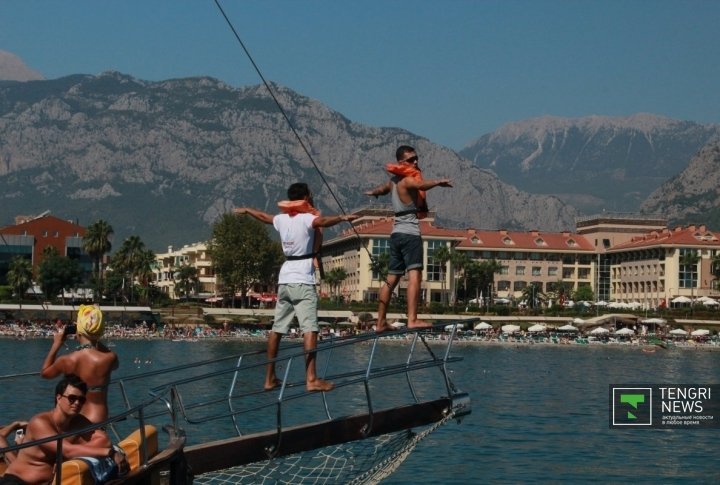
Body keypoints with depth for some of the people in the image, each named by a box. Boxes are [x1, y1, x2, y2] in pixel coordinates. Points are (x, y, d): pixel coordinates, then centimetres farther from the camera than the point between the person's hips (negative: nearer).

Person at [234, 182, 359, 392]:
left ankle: (270, 378, 18)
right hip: (302, 280, -8)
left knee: (277, 328, 12)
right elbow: (322, 221, -31)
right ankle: (311, 379, -24)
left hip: (284, 279, 8)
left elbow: (263, 216, 33)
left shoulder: (282, 219, 13)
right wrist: (342, 218, -39)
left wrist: (246, 210, 51)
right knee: (309, 328, -14)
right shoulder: (306, 218, -8)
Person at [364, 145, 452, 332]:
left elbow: (381, 189, 41)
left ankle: (381, 322, 20)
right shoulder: (407, 179, -9)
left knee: (392, 279, 14)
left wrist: (371, 192, 60)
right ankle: (412, 320, -30)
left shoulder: (393, 181, 18)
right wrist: (437, 182, -47)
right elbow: (421, 185, -32)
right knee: (414, 275, -19)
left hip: (396, 232, 10)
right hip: (410, 232, -10)